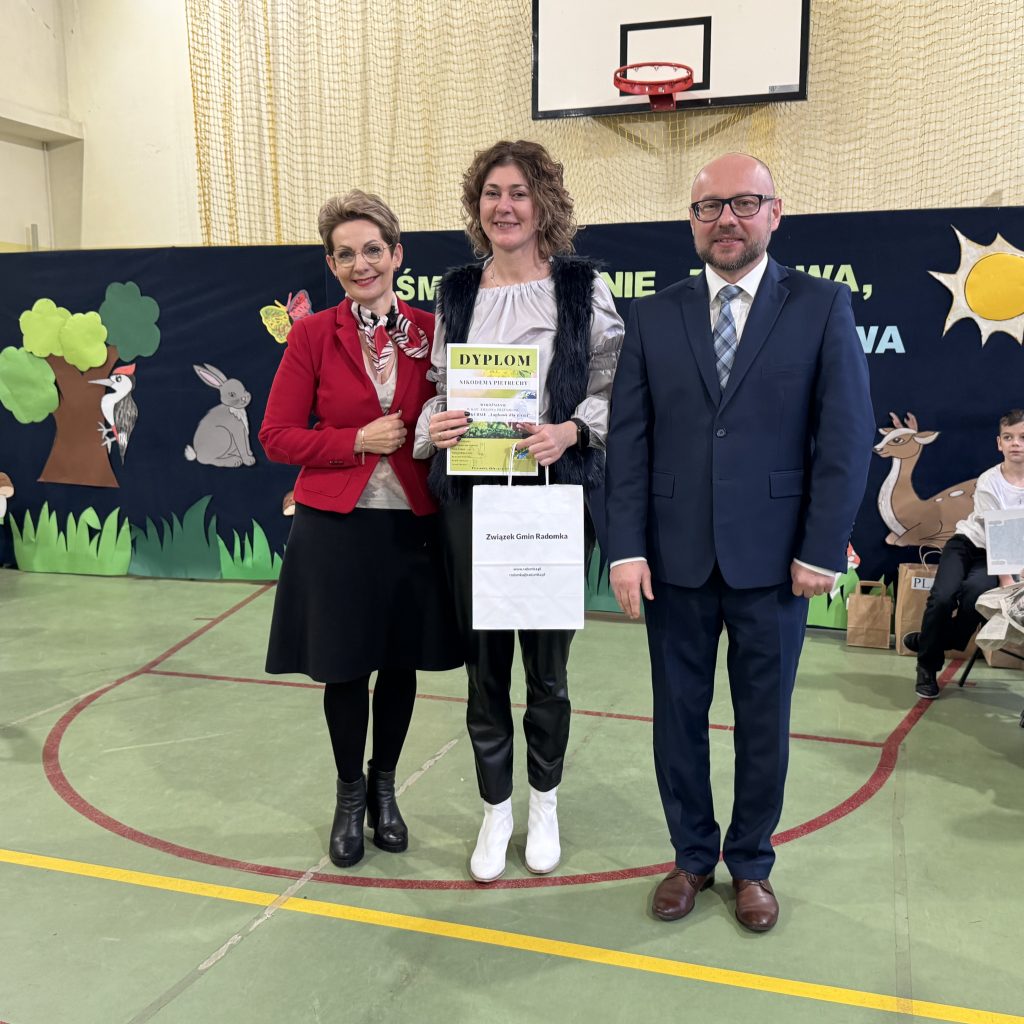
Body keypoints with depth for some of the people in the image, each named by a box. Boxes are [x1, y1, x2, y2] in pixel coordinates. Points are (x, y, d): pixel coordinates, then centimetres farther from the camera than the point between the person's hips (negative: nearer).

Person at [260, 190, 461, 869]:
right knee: (345, 667, 10)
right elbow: (277, 436, -4)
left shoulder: (431, 332, 1)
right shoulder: (313, 335, -3)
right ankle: (350, 795, 34)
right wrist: (359, 441, -15)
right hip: (335, 527, -1)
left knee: (400, 664, 13)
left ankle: (384, 788, 37)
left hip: (414, 527, 2)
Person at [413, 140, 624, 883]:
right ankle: (496, 809, 28)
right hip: (471, 496, 2)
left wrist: (572, 431, -18)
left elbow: (617, 387, -2)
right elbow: (438, 387, 12)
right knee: (483, 657, 9)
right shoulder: (456, 292, 9)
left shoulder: (583, 286, 0)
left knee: (548, 657, 10)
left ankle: (545, 801, 33)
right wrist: (432, 426, -9)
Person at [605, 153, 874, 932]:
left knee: (764, 719, 11)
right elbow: (629, 440, 1)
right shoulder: (654, 317, 5)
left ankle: (751, 863, 31)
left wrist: (822, 549, -8)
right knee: (679, 713, 12)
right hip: (676, 556, 2)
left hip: (774, 558, -1)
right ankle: (692, 855, 32)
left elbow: (846, 437, -4)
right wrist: (627, 548, -5)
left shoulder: (823, 307, 0)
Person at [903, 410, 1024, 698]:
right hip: (969, 543, -1)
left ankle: (931, 642, -5)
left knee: (975, 591, -30)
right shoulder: (989, 482, -15)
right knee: (942, 597, -24)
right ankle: (927, 666, -1)